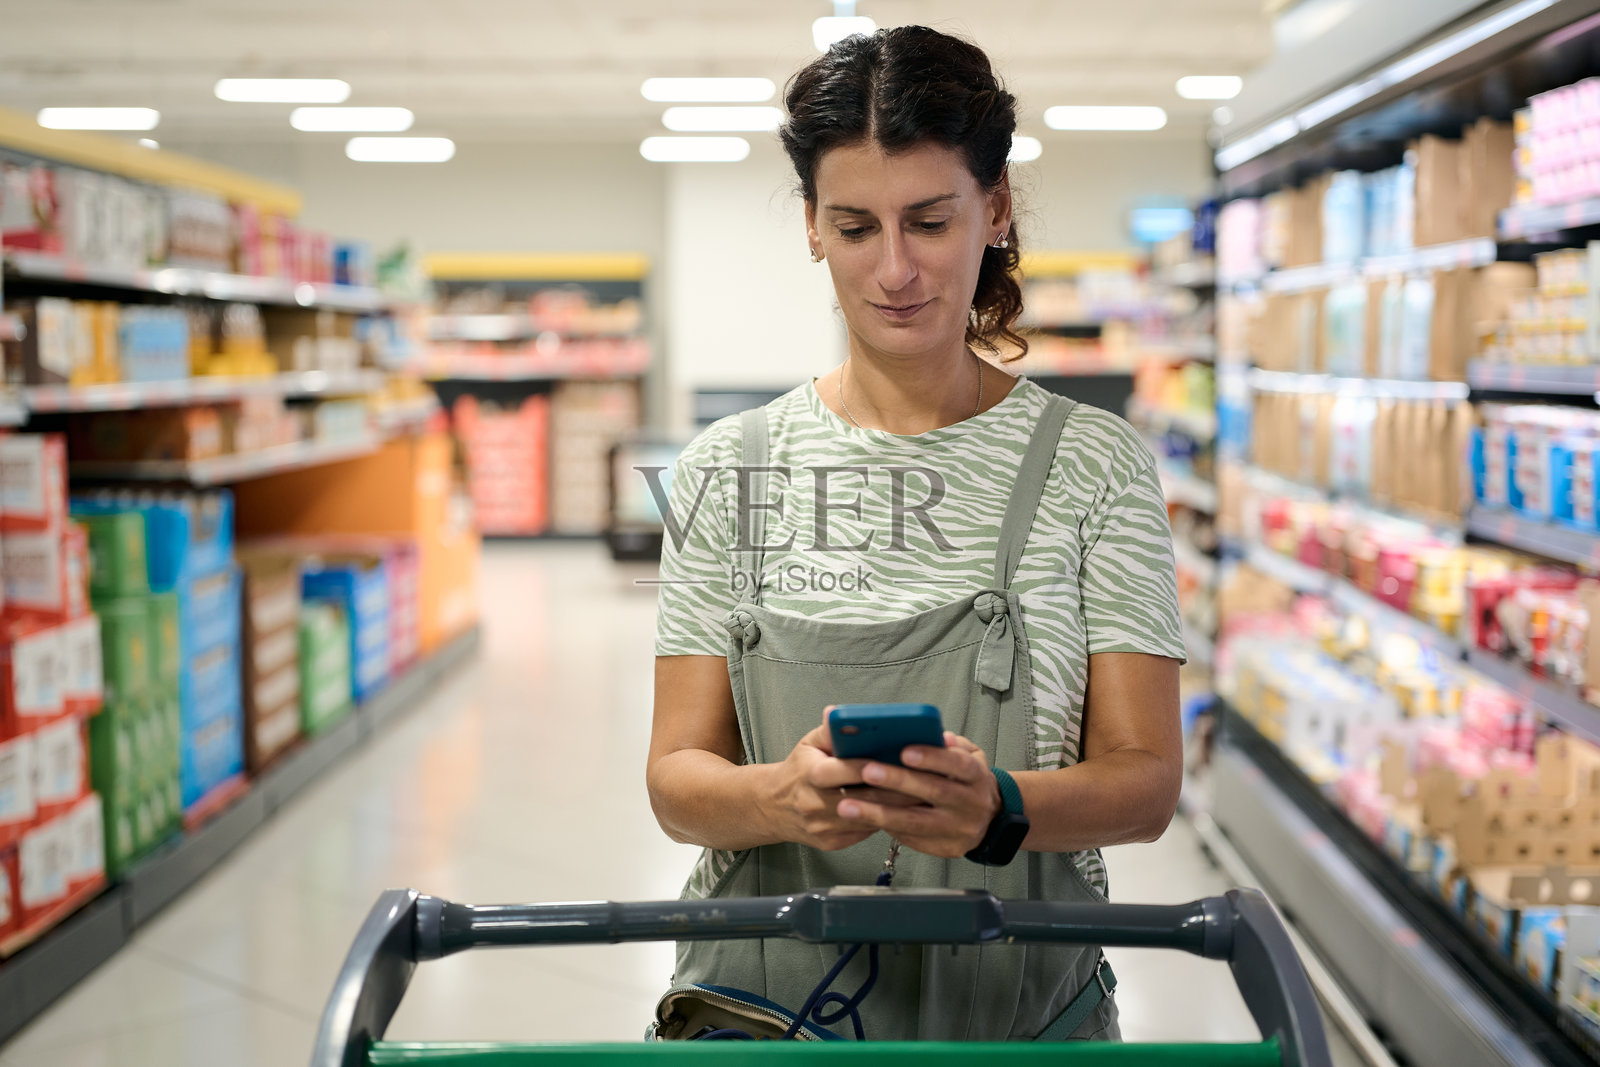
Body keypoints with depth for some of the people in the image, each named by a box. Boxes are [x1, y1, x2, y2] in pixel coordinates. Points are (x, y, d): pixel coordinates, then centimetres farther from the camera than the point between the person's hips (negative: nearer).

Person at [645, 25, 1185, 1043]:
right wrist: (784, 798, -22)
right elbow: (677, 777, 0)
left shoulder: (1097, 464, 1)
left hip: (1020, 1010, 0)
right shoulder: (729, 470, 4)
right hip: (763, 1008, 0)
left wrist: (997, 807, -24)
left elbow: (1147, 779, -4)